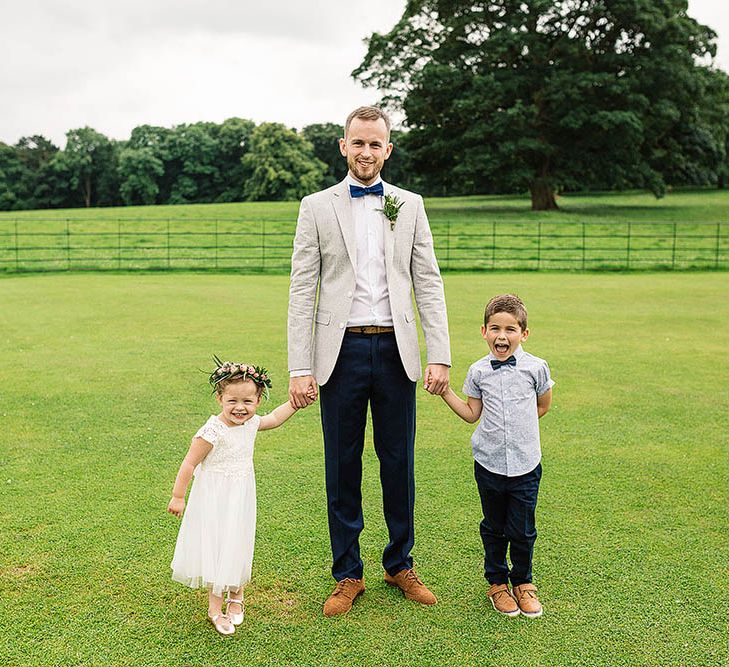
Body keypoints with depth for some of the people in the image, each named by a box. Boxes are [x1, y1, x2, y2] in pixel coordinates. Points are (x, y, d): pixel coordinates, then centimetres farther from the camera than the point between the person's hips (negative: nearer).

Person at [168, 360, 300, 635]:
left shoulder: (251, 423, -4)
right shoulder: (213, 431, -24)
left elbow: (274, 418, 18)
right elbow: (189, 463, -17)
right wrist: (177, 497, -13)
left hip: (241, 499, 6)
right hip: (214, 499, -6)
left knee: (236, 548, 17)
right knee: (216, 549, 1)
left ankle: (236, 594, 38)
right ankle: (215, 608, 16)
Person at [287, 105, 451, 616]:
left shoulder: (409, 205, 8)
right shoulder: (317, 207, 3)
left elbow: (428, 284, 4)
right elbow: (302, 291, -2)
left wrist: (440, 357, -6)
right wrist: (299, 369, -9)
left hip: (395, 350, 2)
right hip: (342, 350, -1)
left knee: (399, 464, 11)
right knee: (343, 468, 8)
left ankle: (400, 565, 29)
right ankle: (348, 574, 23)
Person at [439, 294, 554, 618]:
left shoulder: (535, 367, -5)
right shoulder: (478, 371, -1)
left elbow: (543, 405, 12)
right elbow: (472, 414, 7)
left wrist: (519, 425, 7)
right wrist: (446, 391, -1)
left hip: (525, 465, -1)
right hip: (488, 463, 1)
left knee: (522, 531, 6)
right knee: (494, 528, 14)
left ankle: (522, 581, 29)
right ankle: (497, 582, 32)